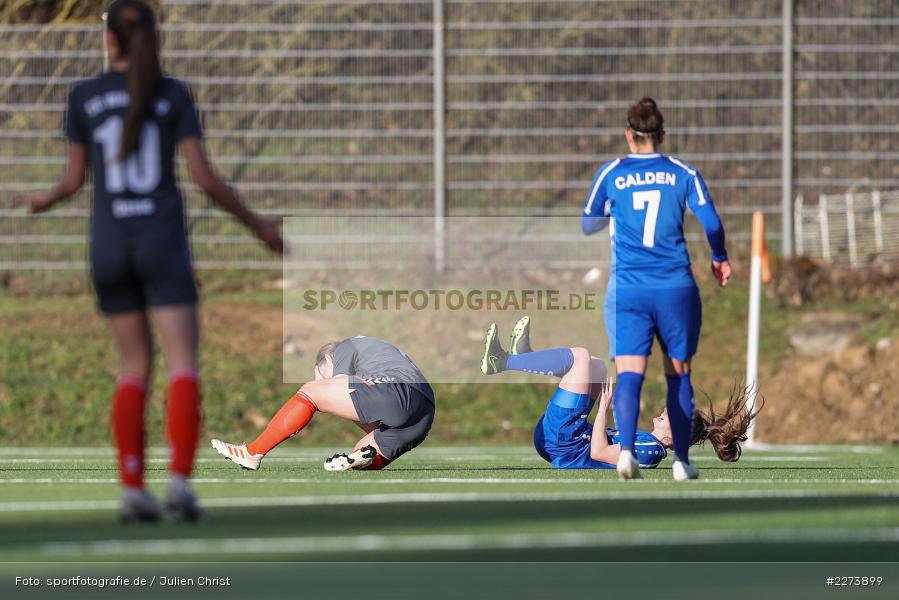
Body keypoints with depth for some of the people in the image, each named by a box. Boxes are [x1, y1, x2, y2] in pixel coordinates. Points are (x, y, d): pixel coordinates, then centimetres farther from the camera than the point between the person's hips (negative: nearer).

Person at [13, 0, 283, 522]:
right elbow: (204, 177, -7)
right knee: (184, 365, -4)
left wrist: (47, 200, 32)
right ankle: (180, 482, -23)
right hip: (162, 242, -3)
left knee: (137, 363, 15)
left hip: (109, 245, 3)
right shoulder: (175, 95, -2)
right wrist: (256, 224, 5)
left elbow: (76, 179, 9)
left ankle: (133, 488, 4)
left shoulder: (84, 96, 3)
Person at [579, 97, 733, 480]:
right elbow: (712, 223, -2)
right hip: (676, 286, 0)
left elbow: (588, 225, 13)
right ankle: (682, 461, 13)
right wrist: (719, 259, 16)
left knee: (629, 375, -7)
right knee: (679, 374, 13)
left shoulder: (611, 174, 4)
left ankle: (626, 449, -29)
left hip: (627, 288, 0)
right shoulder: (683, 173, 3)